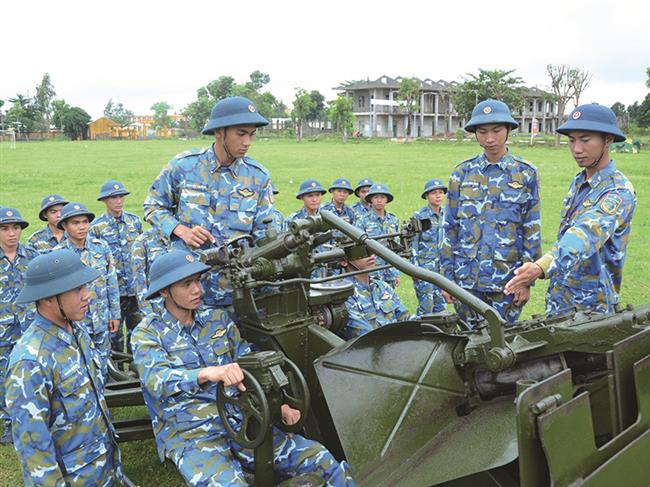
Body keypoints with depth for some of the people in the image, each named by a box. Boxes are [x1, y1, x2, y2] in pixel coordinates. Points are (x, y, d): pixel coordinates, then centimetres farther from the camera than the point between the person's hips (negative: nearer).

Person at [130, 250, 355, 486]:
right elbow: (157, 379, -20)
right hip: (189, 434, -4)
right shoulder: (147, 333, -1)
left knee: (325, 462, -11)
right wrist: (207, 373, -39)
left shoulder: (218, 318, 12)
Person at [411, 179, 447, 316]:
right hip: (424, 267, -5)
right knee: (426, 306, -7)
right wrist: (414, 268, -11)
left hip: (440, 267, 6)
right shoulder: (419, 216, -7)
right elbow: (413, 244, -7)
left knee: (440, 305, 8)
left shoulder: (445, 215, 9)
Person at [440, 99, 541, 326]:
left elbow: (532, 232, 1)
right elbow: (450, 228, 6)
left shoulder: (526, 174, 0)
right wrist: (447, 277, 3)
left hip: (507, 281, -1)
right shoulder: (462, 173, 4)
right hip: (466, 279, 2)